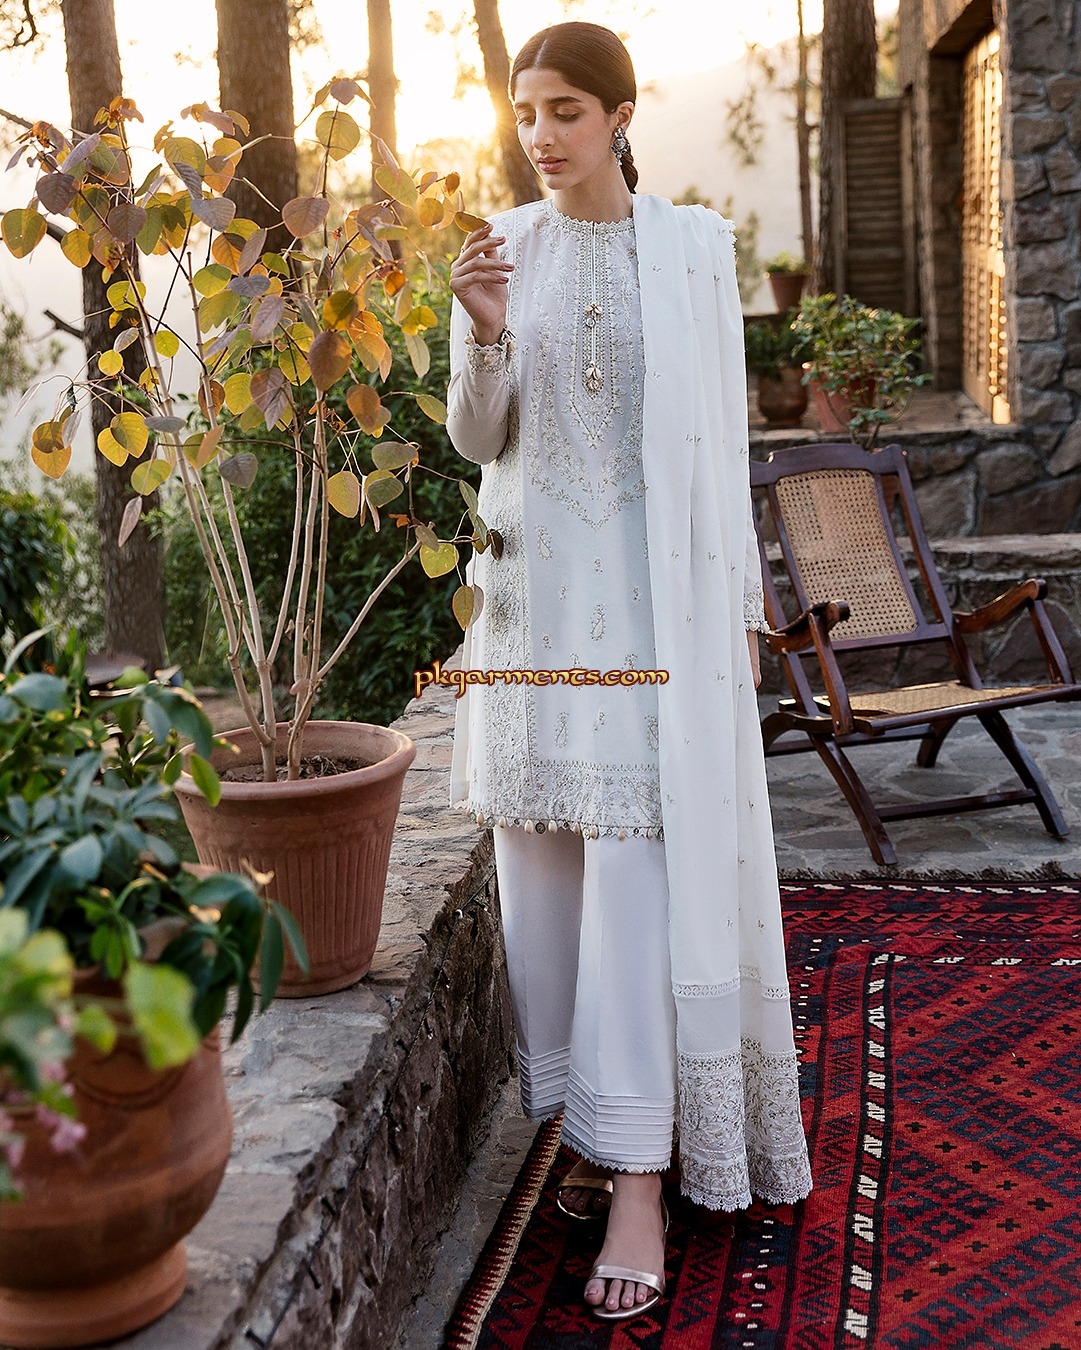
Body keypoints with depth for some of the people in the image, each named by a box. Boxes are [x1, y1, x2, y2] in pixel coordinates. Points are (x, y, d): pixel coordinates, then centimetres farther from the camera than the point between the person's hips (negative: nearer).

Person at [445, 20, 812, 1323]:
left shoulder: (693, 248, 2)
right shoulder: (503, 249, 6)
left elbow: (723, 435, 4)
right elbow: (476, 440, 3)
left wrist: (743, 607, 3)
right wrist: (484, 337, -16)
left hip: (660, 600, -2)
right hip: (536, 593, 3)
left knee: (647, 877, -7)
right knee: (545, 867, 6)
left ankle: (640, 1187, -2)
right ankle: (594, 1118, 24)